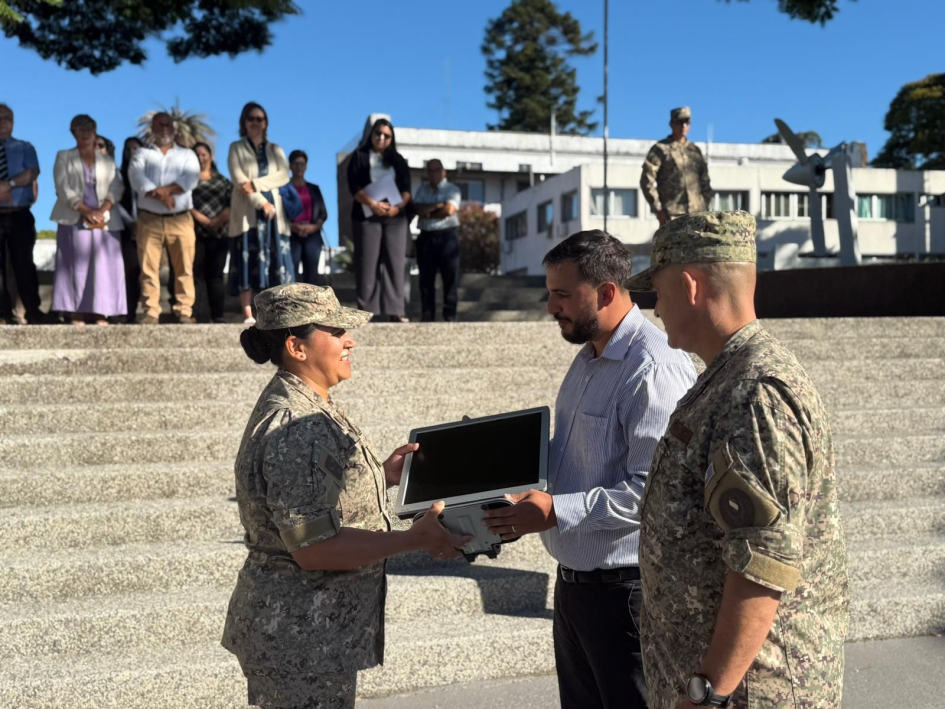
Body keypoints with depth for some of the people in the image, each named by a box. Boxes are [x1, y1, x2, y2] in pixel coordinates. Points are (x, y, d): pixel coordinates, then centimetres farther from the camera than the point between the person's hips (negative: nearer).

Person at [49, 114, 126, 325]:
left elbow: (116, 188, 4)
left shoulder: (108, 160, 16)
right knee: (76, 266, -6)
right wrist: (86, 211, -13)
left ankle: (101, 315, -3)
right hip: (74, 219, -1)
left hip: (104, 220, 1)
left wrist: (102, 211, -13)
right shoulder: (64, 157, 12)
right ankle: (77, 315, -6)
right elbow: (63, 188, -1)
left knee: (103, 267, -5)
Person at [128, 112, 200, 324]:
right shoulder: (142, 153, 14)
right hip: (149, 219, 0)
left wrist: (167, 189, -19)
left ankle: (184, 311, 1)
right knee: (149, 268, -2)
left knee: (184, 268, -3)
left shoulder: (187, 154, 15)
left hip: (180, 219, 0)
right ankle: (151, 312, 0)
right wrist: (159, 195, -19)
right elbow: (136, 177, -5)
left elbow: (191, 179, -4)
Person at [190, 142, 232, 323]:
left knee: (215, 274, 3)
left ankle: (217, 315, 3)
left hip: (219, 234, 2)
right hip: (195, 233, -2)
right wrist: (204, 220, -14)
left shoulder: (223, 181, 16)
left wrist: (219, 221, -12)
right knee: (193, 272, -8)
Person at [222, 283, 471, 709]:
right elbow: (314, 547, -27)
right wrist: (416, 540, -23)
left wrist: (382, 476, 6)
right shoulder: (295, 430, -25)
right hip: (302, 638, -10)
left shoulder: (300, 405, 8)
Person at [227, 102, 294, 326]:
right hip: (248, 211, -3)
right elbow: (239, 179, -5)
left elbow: (284, 175, 0)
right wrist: (261, 202, -14)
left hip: (274, 209, 3)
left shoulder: (275, 149, 17)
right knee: (248, 260, -7)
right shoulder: (236, 148, 9)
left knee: (276, 259, -4)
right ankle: (248, 314, -8)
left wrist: (256, 183, -13)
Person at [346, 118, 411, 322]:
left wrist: (399, 206, -13)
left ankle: (395, 311, -2)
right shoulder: (359, 157, 7)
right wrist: (373, 204, -19)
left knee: (395, 263, -2)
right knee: (368, 264, -3)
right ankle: (367, 311, -1)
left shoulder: (398, 160, 16)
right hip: (367, 216, -3)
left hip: (395, 216, 3)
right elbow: (354, 187, -5)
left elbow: (406, 187, 7)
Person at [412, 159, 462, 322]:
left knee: (450, 277, -5)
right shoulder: (422, 189, 16)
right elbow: (418, 208, 0)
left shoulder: (452, 189, 3)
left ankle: (450, 315, -1)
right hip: (426, 237, 4)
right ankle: (427, 315, 7)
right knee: (426, 278, 3)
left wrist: (428, 213, -3)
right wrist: (437, 205, -11)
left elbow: (449, 210, -13)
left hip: (447, 236, -3)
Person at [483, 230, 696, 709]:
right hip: (574, 580, 9)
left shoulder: (654, 369, -21)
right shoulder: (587, 360, 11)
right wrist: (525, 498, 6)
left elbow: (653, 489, -27)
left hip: (624, 590, -9)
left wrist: (555, 511, -25)